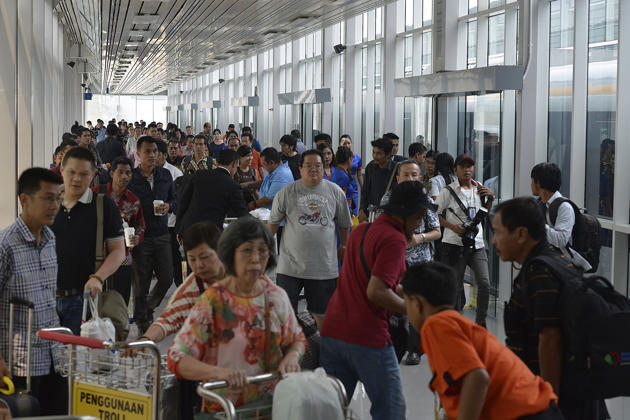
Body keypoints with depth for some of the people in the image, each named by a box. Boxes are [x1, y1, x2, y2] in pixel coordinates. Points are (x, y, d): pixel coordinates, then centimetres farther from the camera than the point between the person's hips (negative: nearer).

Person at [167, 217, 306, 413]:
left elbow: (297, 338, 23)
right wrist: (219, 372, -26)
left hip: (271, 404, 4)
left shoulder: (276, 297, 7)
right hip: (224, 409, -4)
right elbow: (177, 359, -10)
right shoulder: (213, 301, -7)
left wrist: (292, 357, 0)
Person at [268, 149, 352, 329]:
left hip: (324, 266, 1)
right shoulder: (286, 193, 0)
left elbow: (344, 224, 16)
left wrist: (343, 247, 21)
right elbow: (273, 223, 10)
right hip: (290, 265, -1)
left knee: (322, 311, 11)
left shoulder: (335, 192, 4)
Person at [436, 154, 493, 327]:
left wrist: (490, 198, 7)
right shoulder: (448, 191, -5)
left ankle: (481, 321, 9)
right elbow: (436, 214, -2)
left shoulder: (479, 188, 10)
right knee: (456, 286, 3)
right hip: (455, 244, -4)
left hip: (477, 243, 4)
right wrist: (452, 227, -15)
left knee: (484, 283, -5)